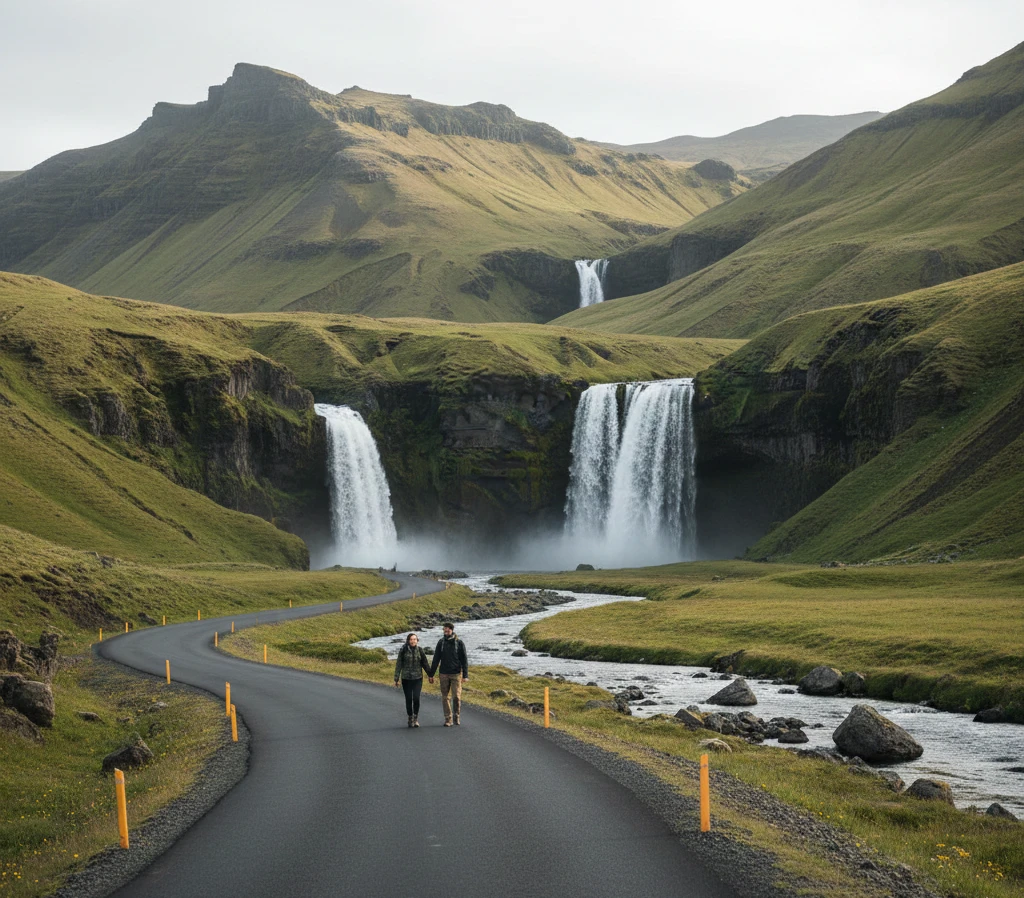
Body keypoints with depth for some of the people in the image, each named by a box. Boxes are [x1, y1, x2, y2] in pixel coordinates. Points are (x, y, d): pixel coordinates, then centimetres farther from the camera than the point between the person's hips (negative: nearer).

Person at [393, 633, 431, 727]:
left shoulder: (420, 651, 3)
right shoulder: (403, 651, -2)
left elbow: (425, 664, 11)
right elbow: (398, 665, 0)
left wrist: (430, 675, 15)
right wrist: (396, 679, -1)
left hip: (418, 678, 0)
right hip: (406, 679, 0)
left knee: (416, 698, -11)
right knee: (408, 699, 3)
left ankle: (416, 717, 6)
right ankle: (410, 718, 17)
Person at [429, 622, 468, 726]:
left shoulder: (459, 643, -4)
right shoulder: (441, 642, 3)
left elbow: (464, 660, -3)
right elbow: (436, 659, 7)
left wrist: (465, 675, -9)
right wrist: (431, 674, 5)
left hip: (456, 674, -2)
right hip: (444, 674, 2)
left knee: (457, 696, -7)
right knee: (444, 697, 2)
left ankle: (456, 716, 14)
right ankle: (448, 718, 11)